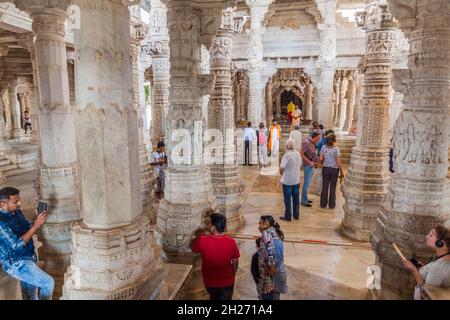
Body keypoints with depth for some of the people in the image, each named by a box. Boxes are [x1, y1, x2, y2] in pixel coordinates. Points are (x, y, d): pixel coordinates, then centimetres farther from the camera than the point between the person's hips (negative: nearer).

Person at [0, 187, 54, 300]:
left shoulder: (17, 211, 2)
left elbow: (28, 230, 13)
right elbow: (17, 245, -26)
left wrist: (37, 221, -8)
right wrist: (36, 225, -26)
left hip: (29, 256, 8)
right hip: (15, 263, -8)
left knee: (30, 294, 19)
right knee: (48, 283, -15)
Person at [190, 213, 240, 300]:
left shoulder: (202, 241, -23)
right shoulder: (231, 242, -20)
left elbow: (192, 247, -1)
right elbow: (235, 262, -7)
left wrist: (197, 236, 10)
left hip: (209, 281, 1)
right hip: (227, 281, -1)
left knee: (213, 298, 30)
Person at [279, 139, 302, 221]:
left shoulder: (286, 155, -21)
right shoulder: (298, 154, 0)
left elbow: (281, 168, -23)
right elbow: (300, 166, 10)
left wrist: (282, 174, -3)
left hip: (287, 181, -6)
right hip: (296, 180, 6)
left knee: (287, 199, 6)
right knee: (296, 198, 16)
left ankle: (287, 216, 14)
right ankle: (296, 215, 27)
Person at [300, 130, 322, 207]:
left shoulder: (312, 142, 8)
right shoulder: (306, 142, -19)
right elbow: (301, 154, -21)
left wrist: (318, 158, 3)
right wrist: (309, 162, -20)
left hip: (312, 166, 9)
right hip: (307, 166, -9)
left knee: (308, 183, 16)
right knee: (306, 184, -2)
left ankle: (305, 199, 28)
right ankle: (304, 201, 7)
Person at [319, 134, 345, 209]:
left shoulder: (324, 147, -7)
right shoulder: (336, 148, -15)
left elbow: (320, 159, -7)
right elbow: (338, 162, -15)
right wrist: (342, 172, -4)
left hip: (325, 169, 2)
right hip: (334, 169, -2)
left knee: (325, 187, 10)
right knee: (332, 187, 9)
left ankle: (323, 204, 16)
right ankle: (331, 205, 17)